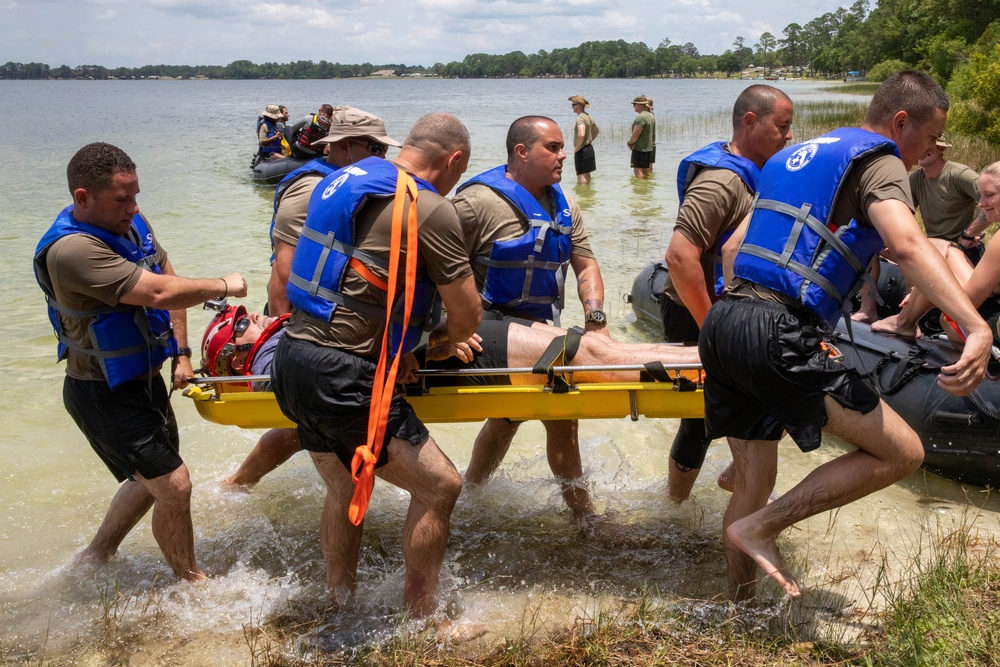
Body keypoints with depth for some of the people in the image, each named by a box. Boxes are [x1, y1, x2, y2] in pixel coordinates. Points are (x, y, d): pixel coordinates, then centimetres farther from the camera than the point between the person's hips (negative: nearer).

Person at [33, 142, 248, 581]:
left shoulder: (131, 223, -1)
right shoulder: (71, 250, -30)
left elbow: (168, 280, 9)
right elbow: (160, 293, -34)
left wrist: (181, 355, 3)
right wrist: (224, 287, -19)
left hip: (143, 378, 9)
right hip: (104, 395, -9)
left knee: (151, 477, 23)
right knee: (174, 486, -7)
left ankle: (96, 556, 41)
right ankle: (192, 581, 14)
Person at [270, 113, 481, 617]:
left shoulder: (347, 180, 15)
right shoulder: (432, 211, -11)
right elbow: (468, 318, -7)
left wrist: (398, 347, 24)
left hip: (293, 359, 9)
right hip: (340, 378, -9)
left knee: (346, 489, 24)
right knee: (439, 484, 0)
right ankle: (421, 624, 11)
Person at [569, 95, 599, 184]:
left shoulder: (580, 118, -19)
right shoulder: (588, 117, 12)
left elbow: (581, 134, -34)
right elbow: (596, 131, 28)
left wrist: (576, 148, -22)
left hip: (582, 150, -10)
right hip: (589, 148, 10)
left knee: (581, 175, -7)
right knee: (587, 174, 19)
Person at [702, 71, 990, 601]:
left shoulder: (794, 157, 27)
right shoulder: (878, 161, 1)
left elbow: (733, 248, 28)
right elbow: (906, 244, -20)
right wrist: (977, 328, -32)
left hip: (720, 323, 9)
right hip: (779, 336, -9)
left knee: (753, 482, 19)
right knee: (901, 453, -2)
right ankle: (759, 527, -3)